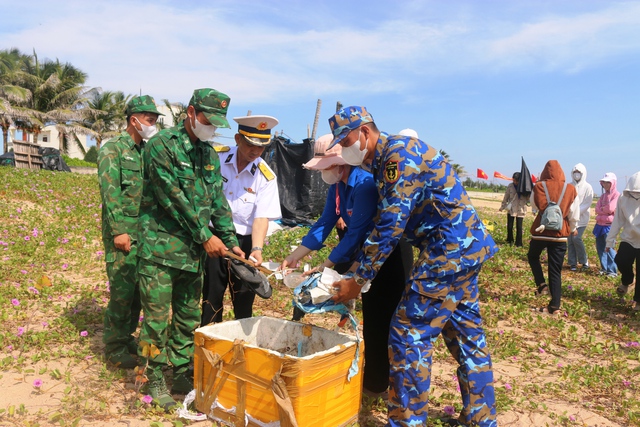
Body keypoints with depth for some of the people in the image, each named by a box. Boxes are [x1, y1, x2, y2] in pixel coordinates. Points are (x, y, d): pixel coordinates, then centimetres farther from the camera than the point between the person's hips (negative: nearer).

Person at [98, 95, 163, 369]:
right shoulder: (113, 149, -6)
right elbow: (110, 193, -14)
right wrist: (119, 231, -18)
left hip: (145, 232, 7)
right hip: (123, 233, -7)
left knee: (138, 288, 12)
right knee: (122, 291, -3)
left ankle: (127, 338, 26)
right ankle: (114, 349, 10)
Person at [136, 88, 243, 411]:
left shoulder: (209, 153, 12)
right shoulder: (162, 145, -10)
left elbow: (218, 201, 11)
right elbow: (173, 197, -16)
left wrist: (231, 241, 2)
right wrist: (206, 235, -13)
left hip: (194, 251, 7)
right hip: (161, 247, -6)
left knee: (189, 316, 13)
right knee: (158, 317, 1)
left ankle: (183, 374, 28)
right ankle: (155, 381, 17)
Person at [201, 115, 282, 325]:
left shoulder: (266, 177, -8)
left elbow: (262, 217, -11)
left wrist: (257, 248, -24)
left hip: (244, 240, 0)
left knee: (243, 298, 8)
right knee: (211, 295, 7)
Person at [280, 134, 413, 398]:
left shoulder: (365, 185, -27)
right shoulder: (337, 186, 0)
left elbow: (356, 234, -28)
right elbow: (324, 224, 0)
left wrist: (323, 268, -27)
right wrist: (295, 257, -5)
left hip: (390, 255, -9)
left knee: (378, 320, -1)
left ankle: (376, 385, 17)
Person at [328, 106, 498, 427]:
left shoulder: (398, 153, -16)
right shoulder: (385, 160, 15)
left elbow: (389, 227, -20)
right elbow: (383, 223, 17)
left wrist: (357, 280, -14)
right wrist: (351, 268, 15)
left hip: (448, 249, -10)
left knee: (409, 335, -5)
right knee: (467, 335, 17)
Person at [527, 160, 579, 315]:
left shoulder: (538, 187, -7)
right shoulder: (570, 189, -3)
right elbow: (574, 214, 4)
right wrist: (573, 228, 21)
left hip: (540, 231, -1)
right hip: (560, 234, 1)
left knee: (533, 256, 27)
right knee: (556, 271, 7)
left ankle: (541, 284, 10)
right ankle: (555, 306, 8)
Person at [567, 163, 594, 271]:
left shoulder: (588, 187, -2)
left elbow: (587, 204, -7)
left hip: (581, 218, -3)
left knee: (576, 238, -15)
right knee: (570, 240, 3)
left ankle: (584, 261, 3)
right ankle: (573, 263, 13)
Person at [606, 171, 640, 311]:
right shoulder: (623, 199, -4)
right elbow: (617, 221, 1)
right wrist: (610, 241, 2)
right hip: (628, 239, 2)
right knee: (621, 260, -20)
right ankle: (626, 280, 14)